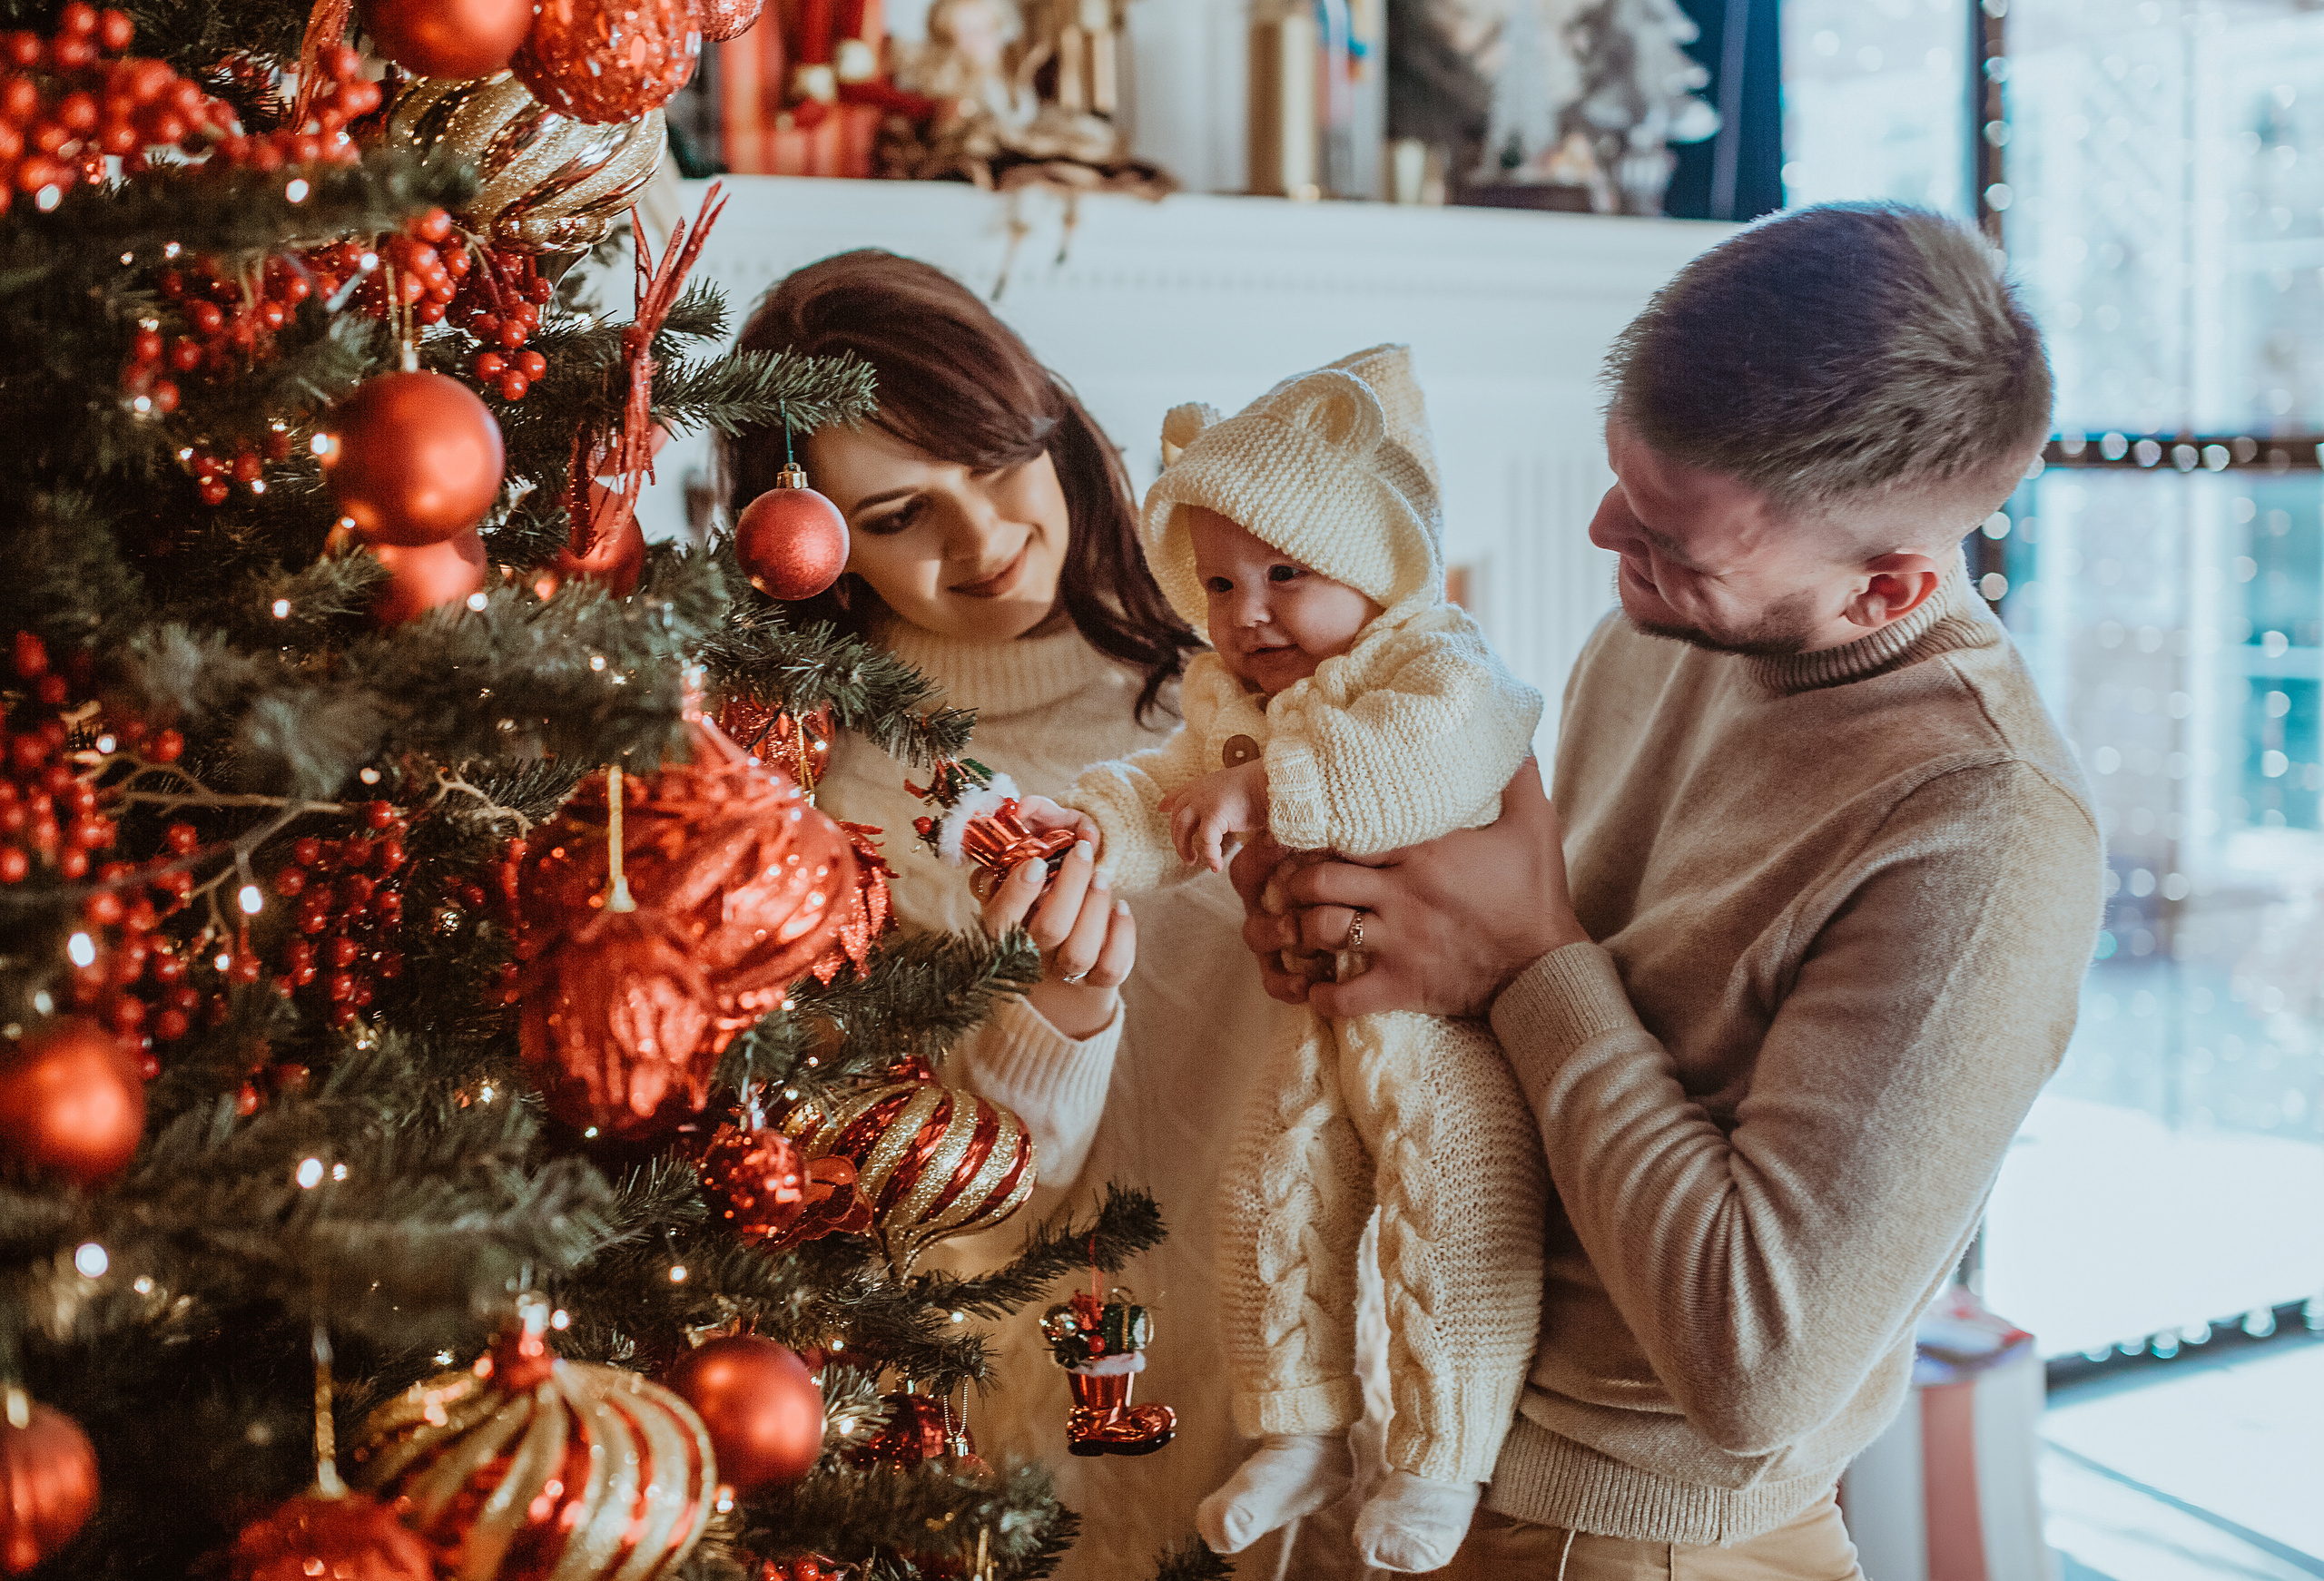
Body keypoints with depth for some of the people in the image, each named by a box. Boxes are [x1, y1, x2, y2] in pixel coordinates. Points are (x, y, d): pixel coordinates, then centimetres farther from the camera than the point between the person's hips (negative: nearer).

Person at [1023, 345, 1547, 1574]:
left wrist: (1272, 789, -35)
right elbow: (1167, 796, 5)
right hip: (1317, 1026, 7)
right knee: (1273, 1221, 12)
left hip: (1450, 1022, -7)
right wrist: (1083, 826, -17)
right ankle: (1301, 1436, 30)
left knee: (1454, 1243, -10)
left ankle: (1441, 1458, 10)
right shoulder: (1232, 701, 8)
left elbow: (1437, 759, -37)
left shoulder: (1439, 667, -17)